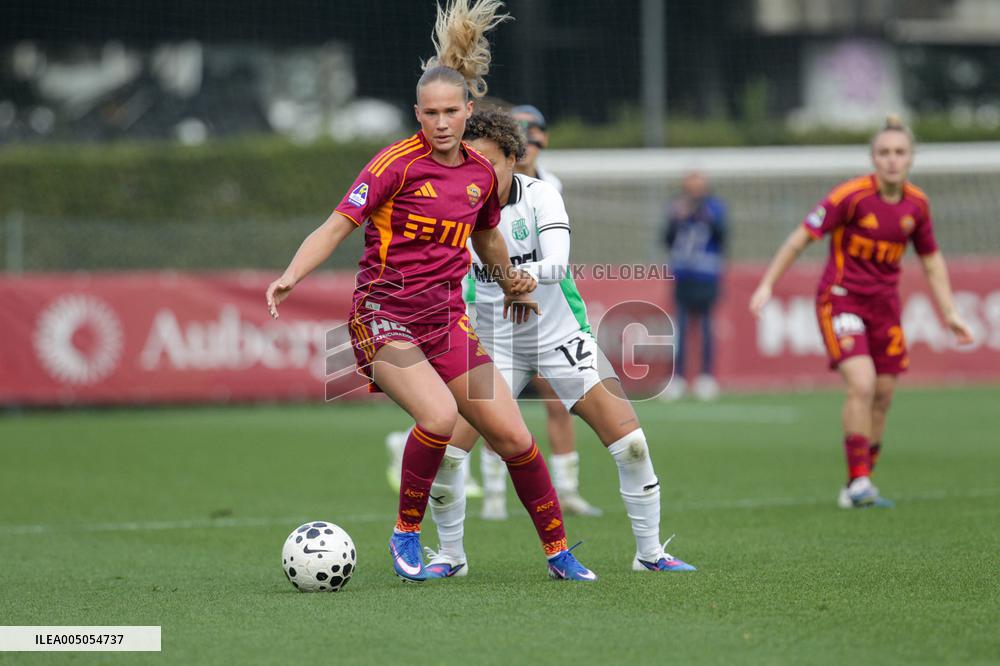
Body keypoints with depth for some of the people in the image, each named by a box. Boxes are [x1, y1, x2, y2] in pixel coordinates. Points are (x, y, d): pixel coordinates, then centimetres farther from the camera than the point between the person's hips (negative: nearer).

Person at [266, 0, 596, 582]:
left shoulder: (481, 173, 6)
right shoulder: (397, 164, -11)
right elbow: (337, 227, -14)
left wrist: (511, 283, 32)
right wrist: (292, 276, -28)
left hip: (448, 318, 5)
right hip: (384, 316, -5)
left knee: (513, 435, 0)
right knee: (439, 416, -29)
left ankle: (558, 552, 17)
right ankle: (406, 534, -7)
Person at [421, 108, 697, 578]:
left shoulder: (539, 196, -16)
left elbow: (557, 264, -29)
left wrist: (521, 277, -46)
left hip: (561, 336, -1)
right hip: (495, 343, 1)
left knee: (630, 442, -8)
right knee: (445, 449, -12)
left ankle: (650, 552, 8)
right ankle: (450, 556, 8)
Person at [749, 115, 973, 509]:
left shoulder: (917, 205, 0)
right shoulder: (852, 196, -17)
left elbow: (931, 260, 14)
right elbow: (801, 238, -12)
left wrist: (949, 314, 12)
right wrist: (767, 285, -16)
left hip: (884, 303, 6)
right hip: (841, 296, -6)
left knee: (883, 396, 4)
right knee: (861, 384, -21)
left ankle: (857, 488, 16)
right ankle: (859, 482, -16)